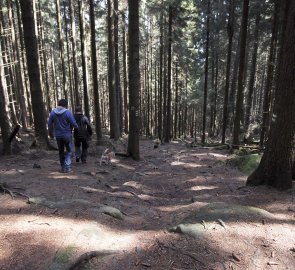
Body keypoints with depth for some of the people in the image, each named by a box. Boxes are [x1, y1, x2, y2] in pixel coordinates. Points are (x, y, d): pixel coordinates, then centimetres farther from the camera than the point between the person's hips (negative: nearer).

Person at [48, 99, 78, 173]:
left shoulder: (52, 112, 0)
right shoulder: (68, 112, -14)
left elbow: (50, 124, 5)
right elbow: (73, 124, -14)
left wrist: (51, 133, 19)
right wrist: (76, 127, 9)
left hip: (58, 135, 4)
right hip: (67, 135, -4)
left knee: (61, 151, 16)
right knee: (69, 151, 9)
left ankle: (63, 167, 22)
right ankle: (67, 167, -1)